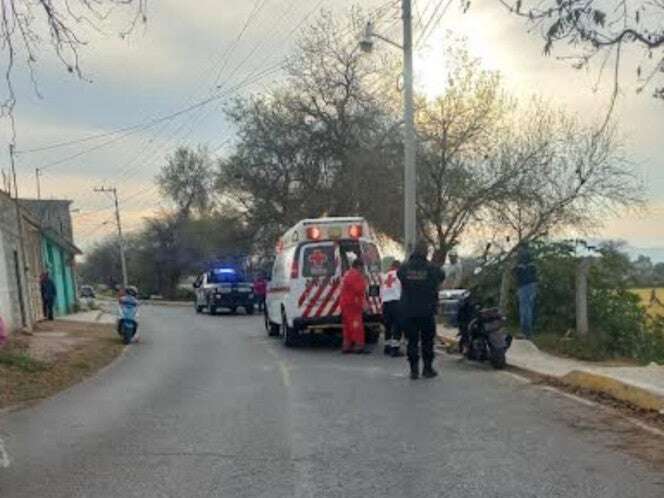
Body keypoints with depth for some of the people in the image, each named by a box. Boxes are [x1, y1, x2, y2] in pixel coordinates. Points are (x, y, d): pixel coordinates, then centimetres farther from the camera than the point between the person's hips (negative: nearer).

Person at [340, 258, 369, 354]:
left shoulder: (347, 274, 19)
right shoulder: (355, 275, -14)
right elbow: (360, 290, -19)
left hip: (345, 303, 10)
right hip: (353, 304, -10)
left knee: (348, 326, 12)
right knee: (357, 325, -10)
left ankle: (346, 346, 14)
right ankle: (359, 346, -12)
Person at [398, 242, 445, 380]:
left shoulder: (404, 268, -5)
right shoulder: (431, 269, -8)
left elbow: (398, 275, 14)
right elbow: (442, 276, 8)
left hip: (408, 311, 1)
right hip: (427, 311, -1)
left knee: (412, 340, 7)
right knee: (427, 340, 10)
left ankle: (414, 369, 6)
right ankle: (427, 369, 14)